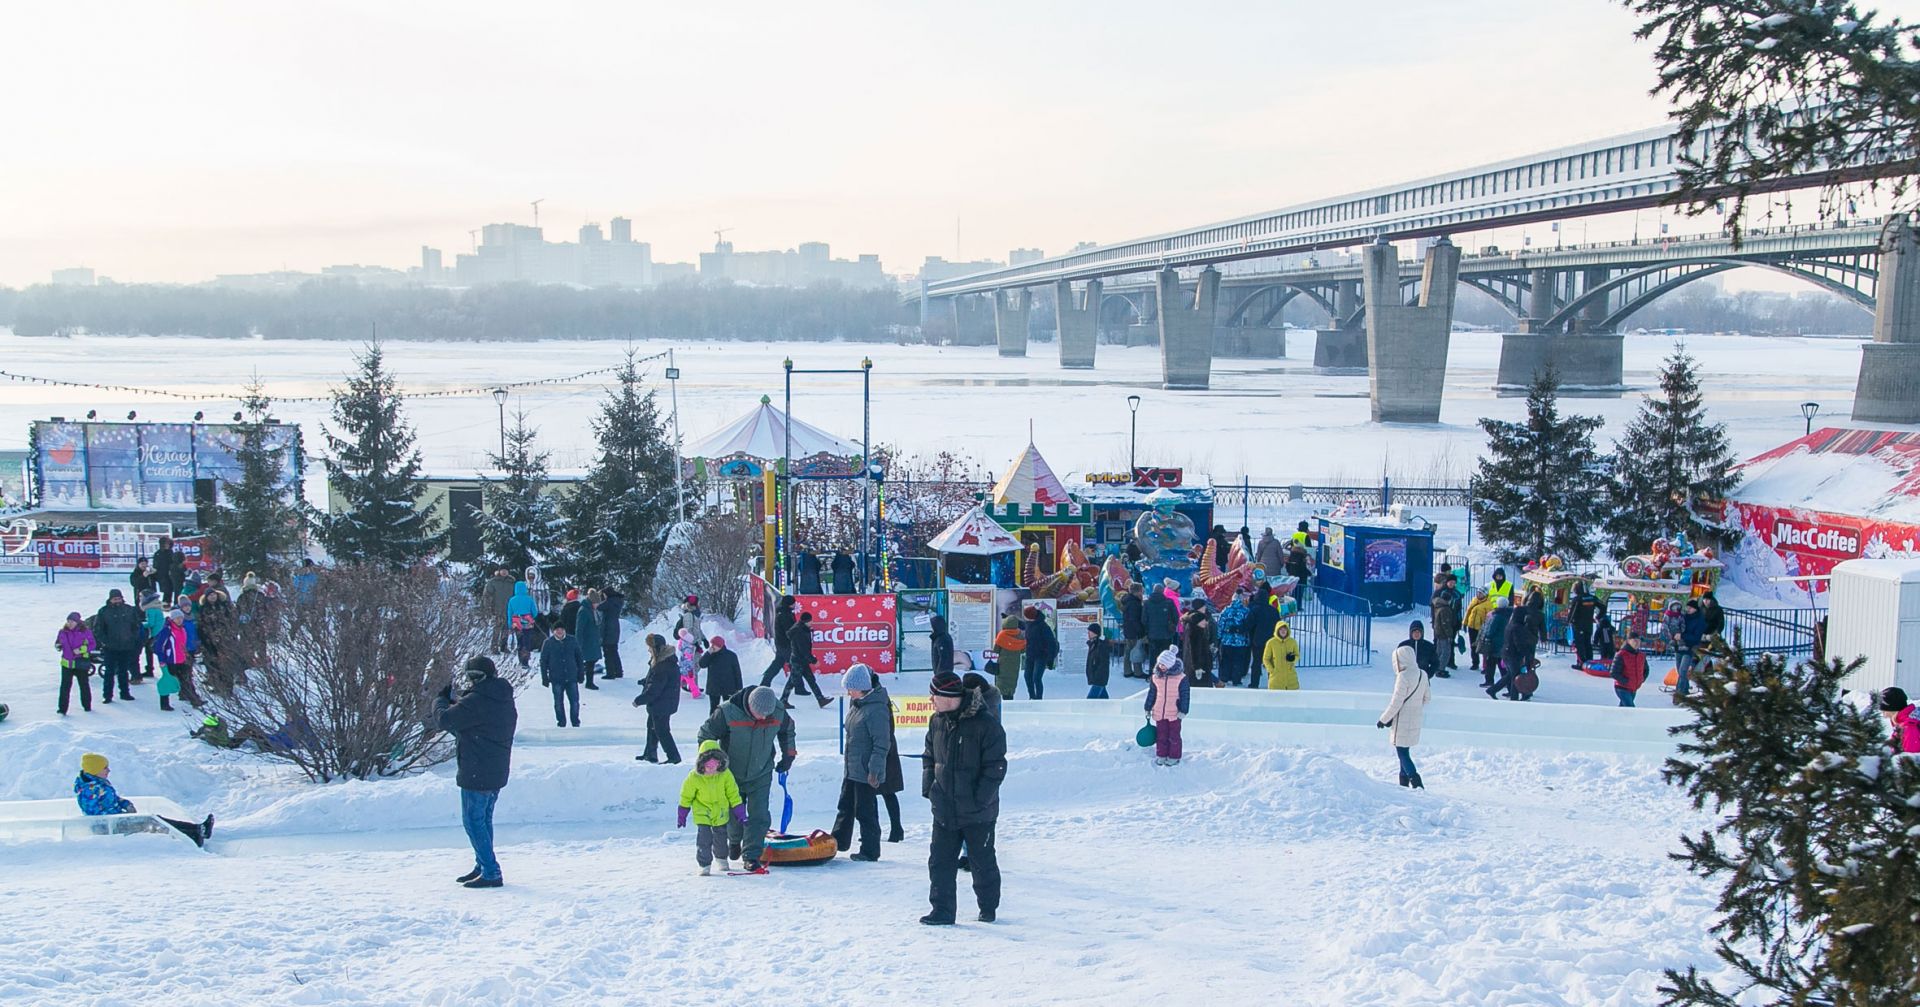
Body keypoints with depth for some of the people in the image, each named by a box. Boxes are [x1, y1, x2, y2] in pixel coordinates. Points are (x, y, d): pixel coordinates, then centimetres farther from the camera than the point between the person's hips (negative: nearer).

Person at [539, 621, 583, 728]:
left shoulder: (572, 641, 1)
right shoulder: (548, 643, -2)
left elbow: (579, 658, 9)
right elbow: (543, 661, 2)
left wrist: (580, 674, 8)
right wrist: (544, 678, -1)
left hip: (572, 678, 1)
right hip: (556, 679, -1)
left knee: (574, 701, 0)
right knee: (558, 702, 7)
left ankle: (576, 723, 15)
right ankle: (561, 723, 22)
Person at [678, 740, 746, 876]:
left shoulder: (725, 774, -15)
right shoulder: (694, 777, -18)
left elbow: (733, 794, -5)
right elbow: (686, 796, -4)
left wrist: (740, 813, -3)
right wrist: (682, 815, 3)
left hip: (721, 814, 2)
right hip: (702, 815, -2)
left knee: (720, 839, 17)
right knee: (704, 839, -12)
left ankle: (722, 859, 42)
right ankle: (704, 866, 1)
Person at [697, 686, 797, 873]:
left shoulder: (778, 713, -16)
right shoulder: (728, 712, -27)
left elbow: (787, 730, 8)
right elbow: (706, 734, -13)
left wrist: (788, 756, 12)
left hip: (761, 775, 1)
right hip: (732, 774, -1)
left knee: (759, 815, -10)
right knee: (734, 815, 12)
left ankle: (751, 856, -2)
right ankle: (734, 841, 43)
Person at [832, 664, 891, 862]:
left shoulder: (877, 709, -21)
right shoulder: (855, 703, 9)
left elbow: (881, 744, -21)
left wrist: (874, 770, -21)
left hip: (866, 773, -9)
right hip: (851, 769, 9)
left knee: (865, 811, -1)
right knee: (845, 806, 20)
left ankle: (870, 851, 8)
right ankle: (839, 841, 34)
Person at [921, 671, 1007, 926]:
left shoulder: (986, 725, -17)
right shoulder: (937, 722, 3)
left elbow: (995, 766, -15)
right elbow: (929, 757, 15)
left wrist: (980, 799, -18)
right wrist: (929, 788, 3)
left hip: (977, 813, -5)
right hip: (944, 809, 5)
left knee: (982, 862, 10)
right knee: (939, 861, 3)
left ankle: (989, 908, 28)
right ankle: (942, 910, 11)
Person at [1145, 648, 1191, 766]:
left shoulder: (1181, 677, -10)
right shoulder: (1156, 677, 2)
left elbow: (1185, 695, -6)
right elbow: (1151, 694, 11)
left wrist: (1183, 711, -9)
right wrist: (1148, 709, 12)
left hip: (1174, 713, -4)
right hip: (1159, 713, 4)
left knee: (1174, 736, 6)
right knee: (1161, 735, 12)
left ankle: (1174, 757, 16)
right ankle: (1161, 755, 23)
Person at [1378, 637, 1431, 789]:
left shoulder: (1403, 676, -21)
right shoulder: (1422, 674, 3)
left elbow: (1396, 703, -19)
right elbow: (1427, 696, 13)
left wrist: (1383, 719, -9)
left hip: (1403, 721, -8)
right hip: (1416, 719, 8)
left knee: (1402, 752, -3)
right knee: (1405, 751, 20)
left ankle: (1416, 782, -14)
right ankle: (1404, 780, 27)